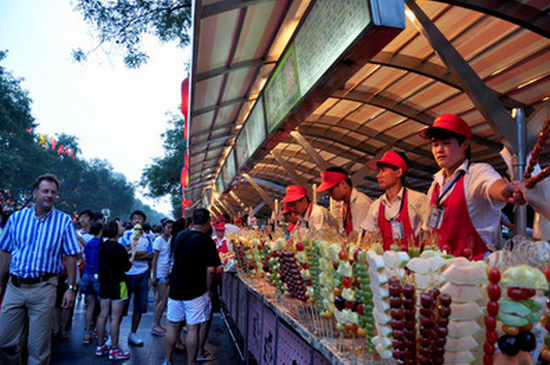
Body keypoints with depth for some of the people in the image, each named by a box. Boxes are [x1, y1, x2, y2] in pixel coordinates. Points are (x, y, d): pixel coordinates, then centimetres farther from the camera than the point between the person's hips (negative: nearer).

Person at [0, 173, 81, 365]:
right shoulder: (16, 218, 5)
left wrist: (71, 288, -7)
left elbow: (71, 257, -2)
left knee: (39, 346, 5)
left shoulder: (64, 221, -2)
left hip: (44, 288, -3)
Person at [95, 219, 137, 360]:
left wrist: (128, 253, 14)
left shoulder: (104, 246, 7)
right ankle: (114, 350, 6)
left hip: (104, 284, 9)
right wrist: (133, 254, -2)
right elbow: (126, 267, -14)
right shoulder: (118, 248, -19)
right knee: (115, 317, -2)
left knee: (103, 315, 14)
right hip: (117, 285, -9)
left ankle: (100, 346, 24)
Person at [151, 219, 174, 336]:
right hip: (159, 274, -6)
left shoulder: (170, 240, 10)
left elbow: (170, 258, 8)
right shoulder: (159, 240, -9)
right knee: (164, 299, -6)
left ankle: (156, 324, 16)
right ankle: (155, 325, 3)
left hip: (166, 274, 6)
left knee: (159, 299, 10)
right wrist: (154, 276, -13)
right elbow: (154, 259, -11)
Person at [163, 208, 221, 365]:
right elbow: (210, 270, -16)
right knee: (193, 328, 5)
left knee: (173, 325, 15)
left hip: (175, 288, 6)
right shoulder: (207, 242, -14)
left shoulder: (180, 236, 3)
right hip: (196, 291, -5)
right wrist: (208, 290, -6)